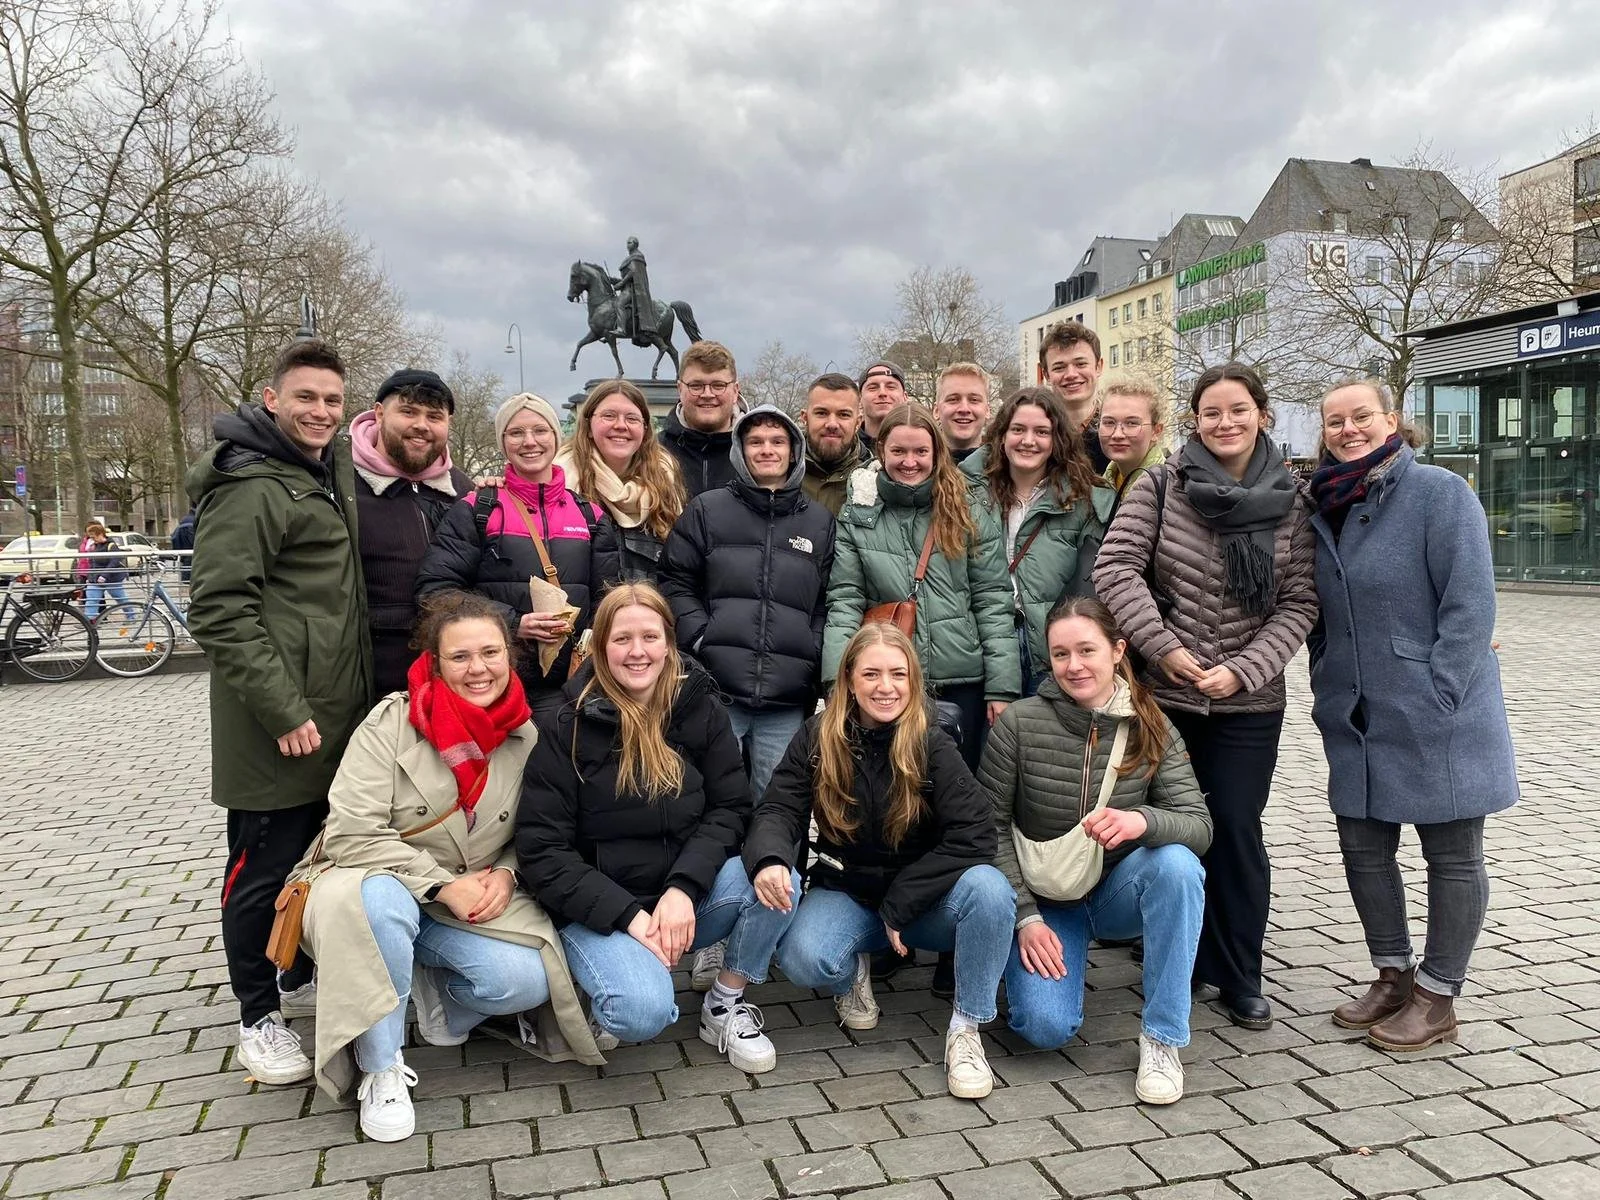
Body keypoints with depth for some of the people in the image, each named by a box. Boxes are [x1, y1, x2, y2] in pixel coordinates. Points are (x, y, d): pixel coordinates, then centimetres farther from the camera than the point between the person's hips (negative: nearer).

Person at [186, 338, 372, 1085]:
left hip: (337, 716, 9)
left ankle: (303, 975, 38)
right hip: (278, 726, -9)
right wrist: (284, 710, -23)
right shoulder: (250, 488, -15)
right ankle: (258, 1016, 19)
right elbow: (219, 612, -20)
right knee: (263, 868, 3)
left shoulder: (330, 471, 13)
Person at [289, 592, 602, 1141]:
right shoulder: (391, 721, -16)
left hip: (476, 904, 3)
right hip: (379, 885, -3)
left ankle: (436, 994, 11)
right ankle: (381, 1070, -19)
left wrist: (505, 874, -14)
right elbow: (351, 834, -21)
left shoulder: (525, 736, -4)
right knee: (380, 898, -39)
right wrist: (444, 885, -24)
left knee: (526, 982, -23)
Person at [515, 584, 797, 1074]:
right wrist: (630, 916, -19)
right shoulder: (568, 730, -9)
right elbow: (542, 852, -10)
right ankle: (608, 998, 7)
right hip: (599, 908, -3)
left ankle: (726, 1006, 1)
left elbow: (730, 808, -3)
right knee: (645, 1012, -30)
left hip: (687, 900, 3)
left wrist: (683, 888, -19)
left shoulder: (701, 711, -1)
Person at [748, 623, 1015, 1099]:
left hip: (923, 901, -1)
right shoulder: (818, 739, -7)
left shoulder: (932, 745, -13)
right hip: (844, 893, 1)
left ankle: (965, 1028, -11)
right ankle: (853, 972, 8)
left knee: (988, 887, -32)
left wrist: (899, 907, -20)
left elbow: (974, 836, -19)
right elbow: (778, 810, -13)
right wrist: (769, 860, -37)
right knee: (801, 958, -31)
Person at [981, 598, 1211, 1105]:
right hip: (1045, 901, -1)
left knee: (1177, 862, -31)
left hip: (1117, 891, 2)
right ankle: (1043, 970, 17)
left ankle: (1162, 1039, -16)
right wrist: (1026, 917, -14)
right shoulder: (1019, 724, -15)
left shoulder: (1154, 731, -8)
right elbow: (989, 826, -10)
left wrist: (1142, 821, -39)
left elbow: (1199, 825, -17)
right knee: (1046, 1026, -22)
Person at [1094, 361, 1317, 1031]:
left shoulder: (1292, 502, 1)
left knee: (1237, 832, 5)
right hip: (1164, 694, 0)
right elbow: (1115, 568, -10)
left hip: (1249, 702, 1)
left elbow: (1299, 603, -2)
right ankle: (1182, 961, 27)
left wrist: (1242, 670, -13)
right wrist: (1164, 648, -16)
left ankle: (1241, 978, 23)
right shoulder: (1161, 486, -4)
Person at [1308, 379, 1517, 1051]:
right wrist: (1327, 690, 10)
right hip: (1359, 721, 7)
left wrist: (1437, 699, -19)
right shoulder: (1325, 510, 8)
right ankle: (1393, 977, 30)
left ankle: (1436, 999, 20)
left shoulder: (1439, 492, -11)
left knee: (1452, 856, 8)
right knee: (1363, 847, 12)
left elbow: (1471, 604, -16)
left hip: (1437, 719, -6)